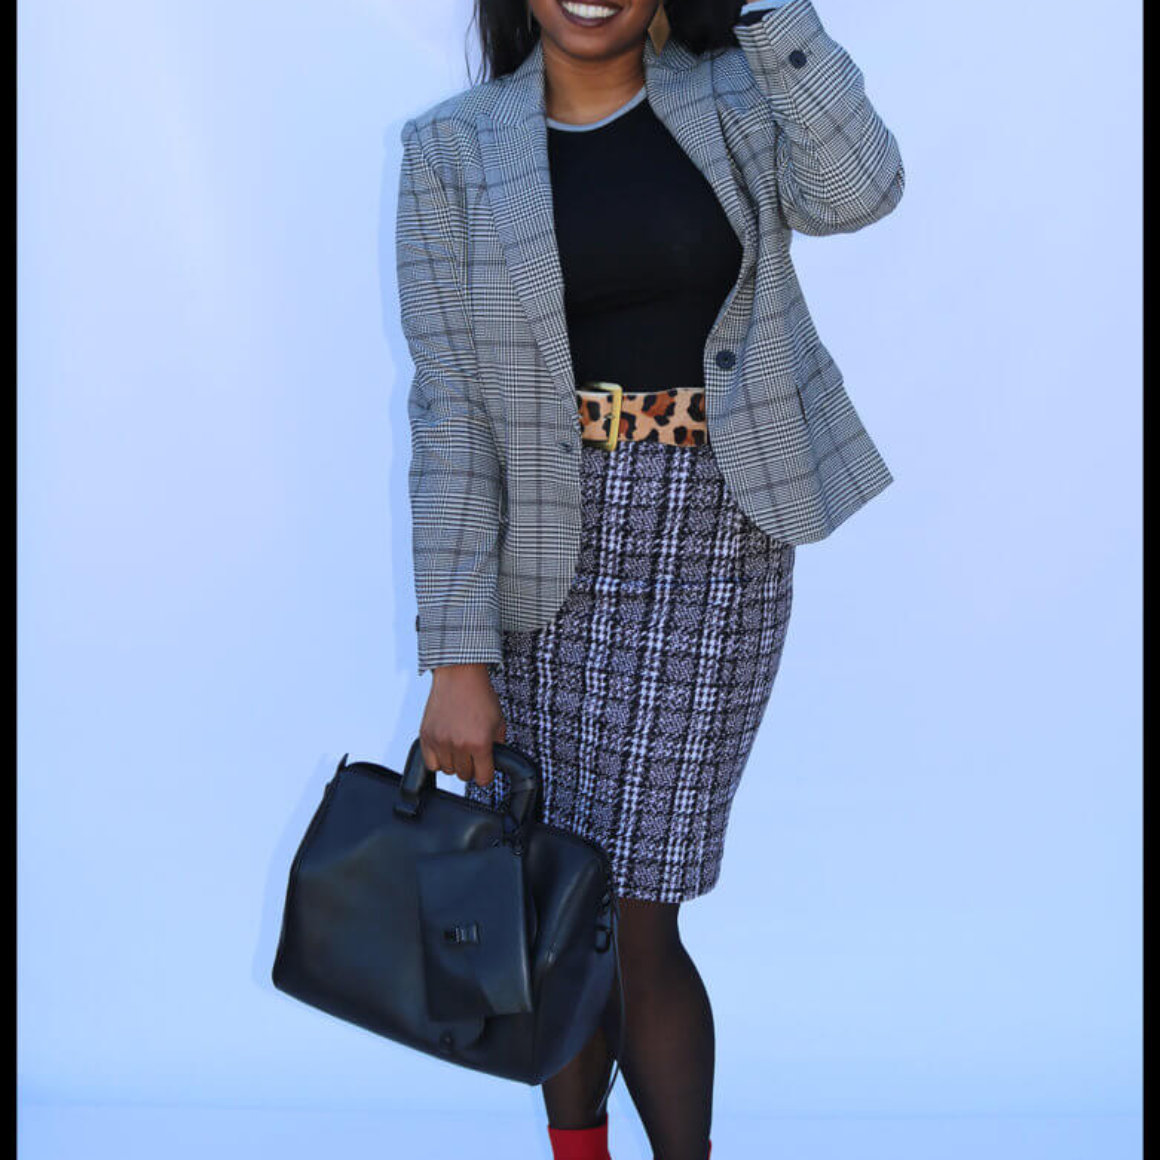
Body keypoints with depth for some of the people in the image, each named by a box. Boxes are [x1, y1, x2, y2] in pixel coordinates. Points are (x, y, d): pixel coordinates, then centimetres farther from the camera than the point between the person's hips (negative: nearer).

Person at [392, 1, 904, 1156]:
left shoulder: (736, 94, 3)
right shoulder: (453, 154, -2)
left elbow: (853, 192, -19)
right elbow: (452, 410, -6)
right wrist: (456, 655, -11)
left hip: (711, 545, -1)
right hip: (540, 549, 1)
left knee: (631, 918, -2)